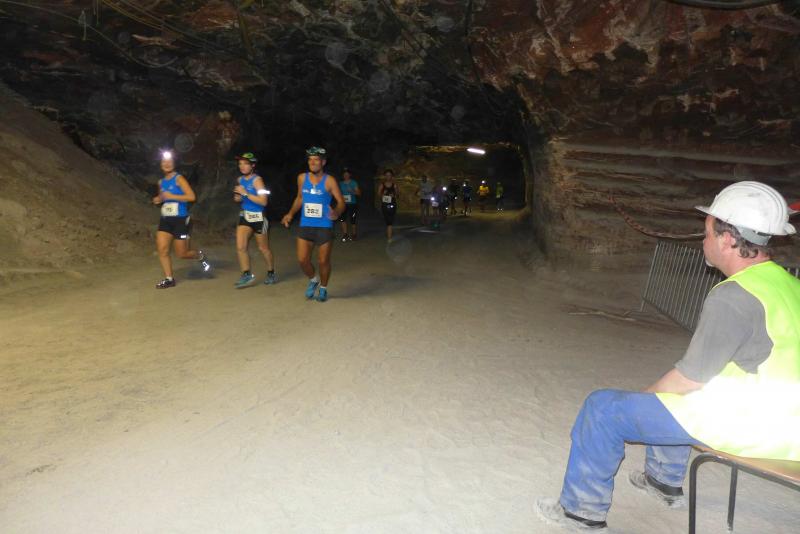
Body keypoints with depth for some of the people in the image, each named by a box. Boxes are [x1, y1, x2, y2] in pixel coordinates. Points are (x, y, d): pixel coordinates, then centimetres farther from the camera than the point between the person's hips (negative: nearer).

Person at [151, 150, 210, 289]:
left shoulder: (179, 178, -8)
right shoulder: (161, 182, 13)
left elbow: (191, 197, -20)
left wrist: (172, 196, -22)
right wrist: (158, 200, 6)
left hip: (181, 220, -6)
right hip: (165, 220, 6)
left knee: (182, 254, -1)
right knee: (162, 250, -4)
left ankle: (200, 256, 30)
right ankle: (169, 279, 7)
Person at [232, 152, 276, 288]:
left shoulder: (257, 180, -16)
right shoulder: (240, 180, 6)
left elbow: (263, 201, -25)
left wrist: (245, 193, -26)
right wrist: (239, 198, 0)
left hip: (258, 217, -6)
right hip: (245, 216, 6)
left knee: (263, 248, 8)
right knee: (240, 247, -6)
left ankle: (271, 274, 27)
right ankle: (247, 275, 5)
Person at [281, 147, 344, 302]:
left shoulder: (329, 181, -7)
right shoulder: (302, 178, 5)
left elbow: (341, 201, -9)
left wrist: (336, 213, -30)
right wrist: (291, 214, 10)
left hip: (324, 227, -3)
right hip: (305, 226, 3)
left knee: (324, 261, 5)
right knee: (302, 259, -1)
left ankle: (323, 288, 29)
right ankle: (313, 280, 29)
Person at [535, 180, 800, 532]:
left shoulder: (732, 297, -25)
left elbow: (690, 378, -20)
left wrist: (646, 396, 0)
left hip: (743, 425, -9)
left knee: (604, 408, -4)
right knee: (668, 390, 32)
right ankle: (664, 480, 44)